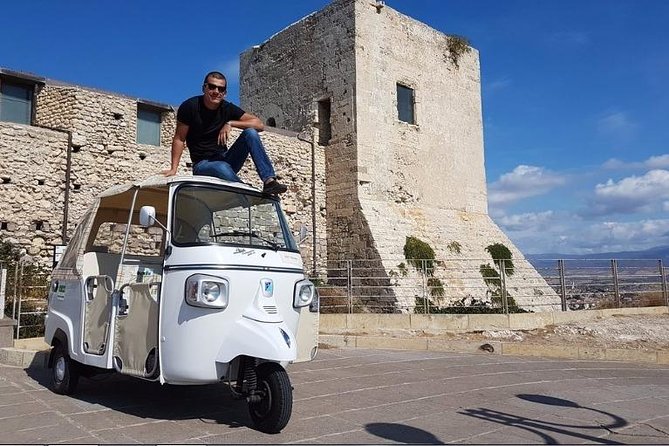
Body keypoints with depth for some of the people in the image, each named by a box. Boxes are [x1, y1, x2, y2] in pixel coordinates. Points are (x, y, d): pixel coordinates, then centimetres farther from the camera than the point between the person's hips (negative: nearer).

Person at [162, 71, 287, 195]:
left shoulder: (228, 108, 0)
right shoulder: (190, 106, -7)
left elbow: (259, 125, -7)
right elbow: (179, 139, -3)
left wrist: (230, 123, -19)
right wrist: (173, 169, -13)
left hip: (224, 160, 4)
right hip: (202, 164, -4)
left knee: (251, 133, -19)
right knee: (223, 168, -39)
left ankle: (269, 180, -30)